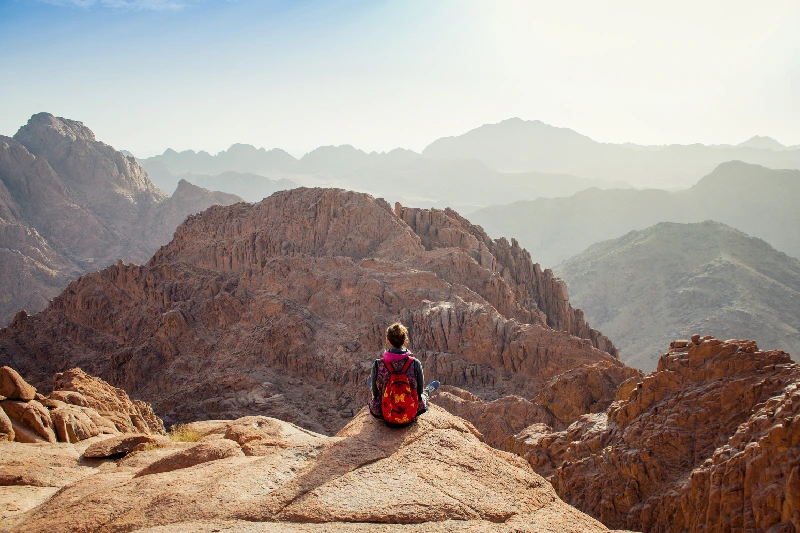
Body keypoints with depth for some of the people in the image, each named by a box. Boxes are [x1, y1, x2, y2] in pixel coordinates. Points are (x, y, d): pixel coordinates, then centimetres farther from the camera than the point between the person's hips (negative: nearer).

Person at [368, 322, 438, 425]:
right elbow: (419, 392, -6)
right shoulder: (415, 364, -20)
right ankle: (427, 392, 65)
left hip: (383, 415, 1)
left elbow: (375, 393, -6)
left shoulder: (378, 365, -20)